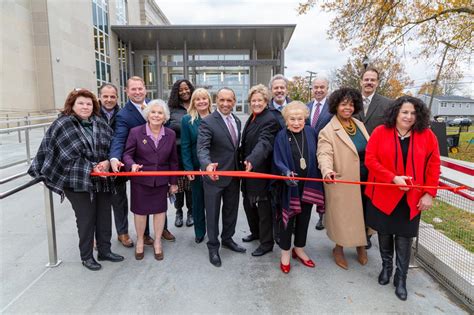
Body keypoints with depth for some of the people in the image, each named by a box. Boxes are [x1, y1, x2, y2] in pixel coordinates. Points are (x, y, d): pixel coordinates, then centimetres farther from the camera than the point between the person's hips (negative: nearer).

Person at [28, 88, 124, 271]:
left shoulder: (100, 124, 5)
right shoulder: (62, 125, -7)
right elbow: (69, 156, -12)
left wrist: (107, 162, -13)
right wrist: (91, 168, -15)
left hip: (103, 180, 5)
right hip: (77, 182, -4)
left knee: (105, 216, 12)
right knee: (86, 219, 5)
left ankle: (104, 250, 30)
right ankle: (86, 256, 24)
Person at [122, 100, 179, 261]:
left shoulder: (170, 134, 0)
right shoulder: (135, 132, -8)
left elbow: (173, 160, 4)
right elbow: (127, 154, -6)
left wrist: (174, 182, 5)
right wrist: (132, 164, -30)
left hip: (161, 180, 2)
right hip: (140, 180, -1)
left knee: (160, 210, 11)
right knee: (140, 210, 11)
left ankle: (157, 242, 31)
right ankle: (140, 241, 34)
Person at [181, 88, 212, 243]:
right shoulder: (187, 120, -1)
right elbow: (185, 146, -4)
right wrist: (188, 168, -10)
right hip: (196, 167, 0)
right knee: (198, 200, 12)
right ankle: (199, 231, 28)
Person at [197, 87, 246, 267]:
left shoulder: (237, 121, 7)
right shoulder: (208, 122, -16)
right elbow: (202, 148, -27)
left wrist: (240, 167, 11)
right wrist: (207, 164, -46)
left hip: (234, 175, 7)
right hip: (215, 175, -6)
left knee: (231, 210, 19)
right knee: (213, 213, 8)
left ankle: (227, 239, 40)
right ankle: (213, 246, 25)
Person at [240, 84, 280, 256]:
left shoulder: (270, 120, -18)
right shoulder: (252, 118, 10)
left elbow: (264, 142, -34)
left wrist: (252, 160, -48)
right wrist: (245, 161, 15)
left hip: (261, 171, -9)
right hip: (248, 169, 9)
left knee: (263, 207, 5)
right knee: (248, 203, 20)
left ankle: (267, 243, 22)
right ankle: (256, 232, 42)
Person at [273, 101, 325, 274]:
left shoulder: (311, 132, -1)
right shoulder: (281, 136, -9)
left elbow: (315, 156, 6)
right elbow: (278, 161, -14)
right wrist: (287, 173, -31)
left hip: (308, 184, 3)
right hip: (290, 185, -3)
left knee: (304, 217, 15)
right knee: (288, 218, 7)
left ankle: (299, 249, 35)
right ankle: (285, 252, 25)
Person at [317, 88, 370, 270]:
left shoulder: (359, 125, 10)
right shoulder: (328, 131, -11)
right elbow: (324, 154, -24)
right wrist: (327, 170, -44)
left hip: (365, 181, 6)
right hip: (343, 183, -6)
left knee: (362, 214, 16)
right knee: (344, 216, 6)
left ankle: (361, 245, 38)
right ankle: (339, 249, 28)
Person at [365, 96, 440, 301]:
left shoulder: (427, 135, -1)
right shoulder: (380, 132, -5)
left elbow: (434, 166, 1)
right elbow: (370, 160, -9)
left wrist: (429, 193, -5)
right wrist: (393, 178, -18)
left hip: (411, 198, 0)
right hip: (383, 195, 0)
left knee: (404, 237, 5)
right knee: (384, 233, 13)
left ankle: (401, 278, 23)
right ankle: (386, 266, 37)